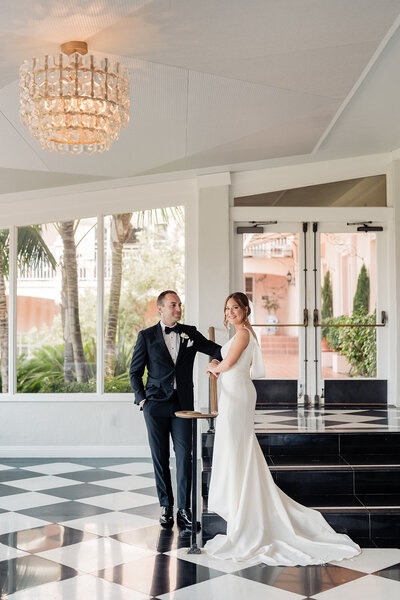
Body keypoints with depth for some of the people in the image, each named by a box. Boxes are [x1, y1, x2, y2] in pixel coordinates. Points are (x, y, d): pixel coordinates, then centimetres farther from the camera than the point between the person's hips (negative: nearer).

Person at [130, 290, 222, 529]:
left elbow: (216, 349, 11)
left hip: (183, 404, 1)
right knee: (160, 457, 4)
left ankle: (184, 509, 3)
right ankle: (166, 506, 16)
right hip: (156, 404, -1)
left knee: (185, 456, -4)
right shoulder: (147, 336, 3)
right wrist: (141, 398, -3)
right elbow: (135, 371, 6)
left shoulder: (190, 333, 8)